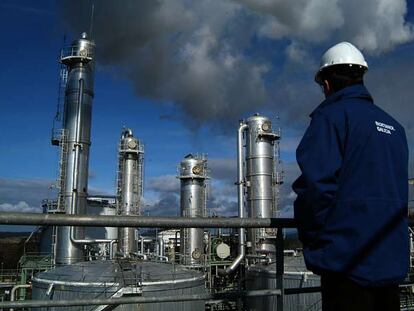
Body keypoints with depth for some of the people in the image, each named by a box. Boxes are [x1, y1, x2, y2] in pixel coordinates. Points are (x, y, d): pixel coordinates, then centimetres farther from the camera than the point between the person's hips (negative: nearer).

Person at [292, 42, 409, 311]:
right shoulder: (394, 125, 14)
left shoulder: (332, 116, -9)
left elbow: (316, 183, -20)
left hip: (349, 260, -7)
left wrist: (312, 239, -7)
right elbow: (400, 191, 18)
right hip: (393, 261, 8)